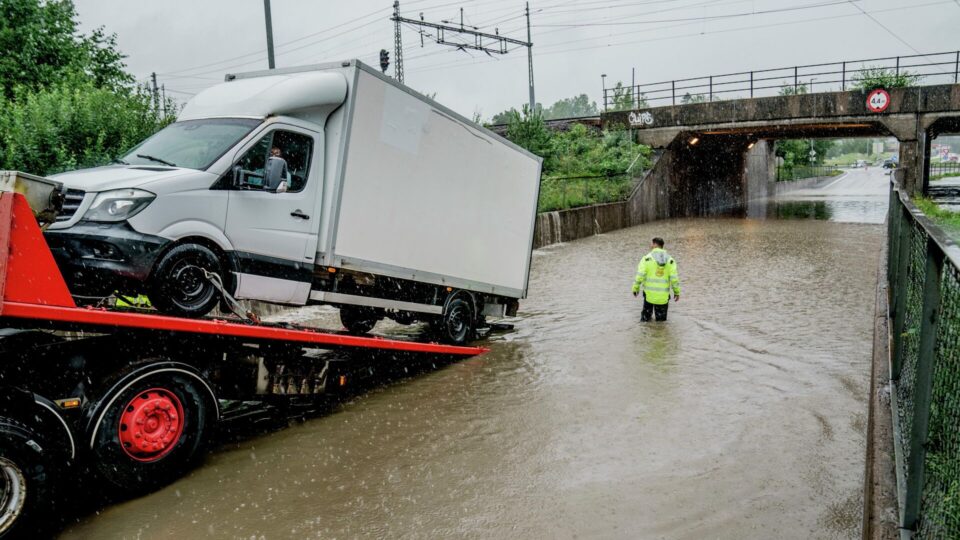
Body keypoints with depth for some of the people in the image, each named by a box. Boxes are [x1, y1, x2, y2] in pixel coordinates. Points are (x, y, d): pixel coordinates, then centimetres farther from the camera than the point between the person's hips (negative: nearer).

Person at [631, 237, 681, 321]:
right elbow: (674, 278, -4)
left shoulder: (647, 258, -8)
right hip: (663, 296, 1)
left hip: (649, 294, -1)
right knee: (661, 319, 16)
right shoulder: (670, 260, -1)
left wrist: (636, 288, 3)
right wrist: (677, 292, 9)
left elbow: (640, 276, -12)